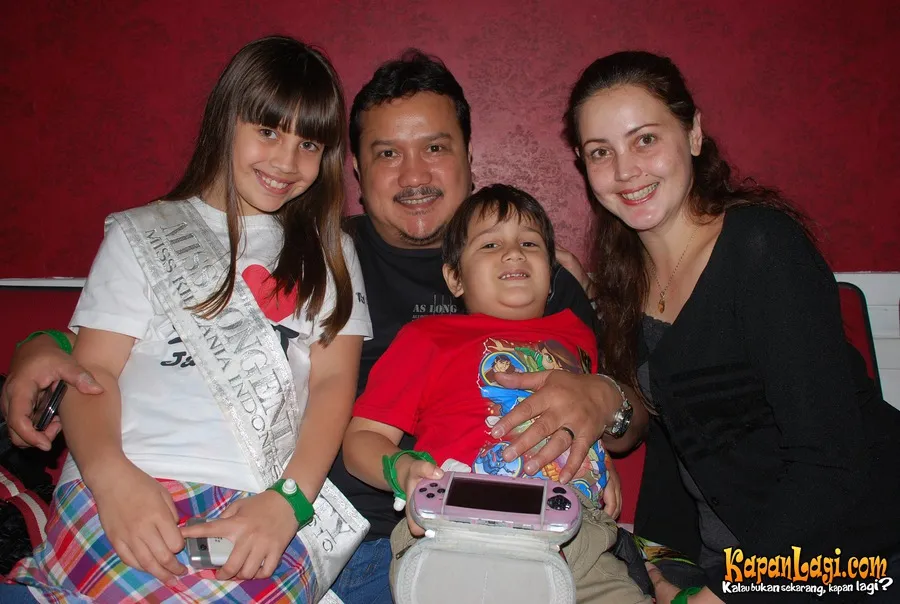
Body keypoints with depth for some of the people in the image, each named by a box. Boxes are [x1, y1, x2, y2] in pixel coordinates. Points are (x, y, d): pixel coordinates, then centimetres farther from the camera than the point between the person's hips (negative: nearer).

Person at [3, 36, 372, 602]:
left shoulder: (329, 253, 20)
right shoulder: (142, 234, 16)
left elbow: (334, 381, 8)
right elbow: (93, 369, 7)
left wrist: (287, 500, -9)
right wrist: (112, 475, -14)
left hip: (262, 506, 2)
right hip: (126, 491, -2)